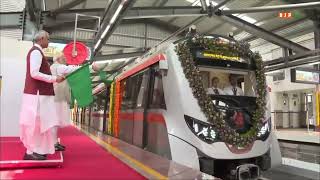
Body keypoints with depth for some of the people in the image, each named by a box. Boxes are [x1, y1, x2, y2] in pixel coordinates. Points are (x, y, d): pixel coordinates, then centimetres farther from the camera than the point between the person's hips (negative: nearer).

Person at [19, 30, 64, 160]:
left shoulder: (37, 52, 18)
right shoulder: (36, 52, -12)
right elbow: (34, 73, -21)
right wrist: (54, 79, -18)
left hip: (39, 93, 10)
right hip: (37, 94, -10)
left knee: (39, 122, 13)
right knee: (34, 123, -4)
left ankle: (34, 150, 20)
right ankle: (30, 152, 4)